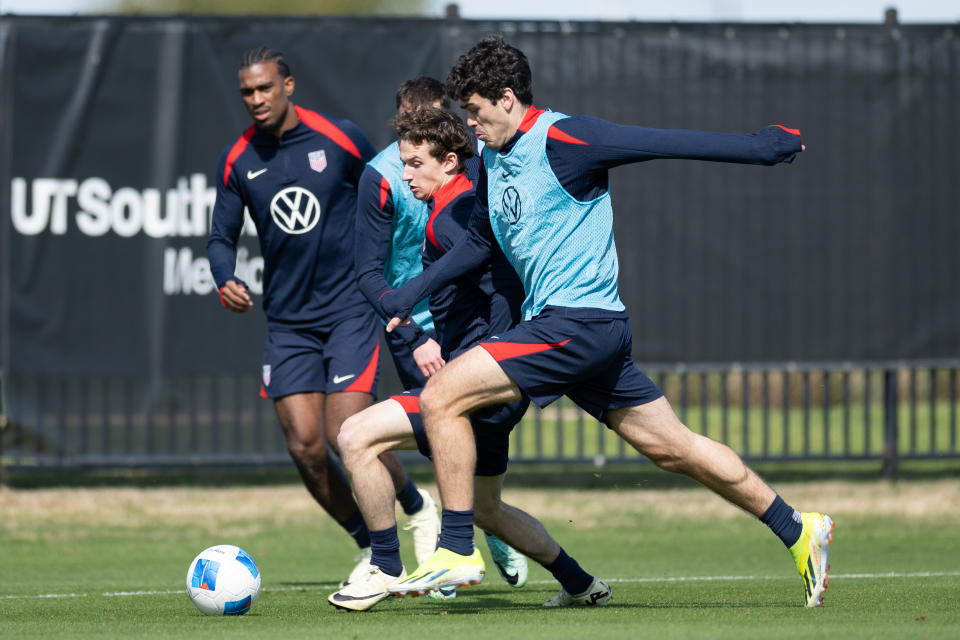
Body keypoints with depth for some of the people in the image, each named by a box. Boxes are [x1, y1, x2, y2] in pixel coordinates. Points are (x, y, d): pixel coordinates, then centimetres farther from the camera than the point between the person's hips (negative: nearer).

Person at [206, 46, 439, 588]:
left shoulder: (340, 138, -6)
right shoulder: (238, 161, 2)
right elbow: (223, 235, 9)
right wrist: (226, 281, -11)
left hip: (351, 308, -4)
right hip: (288, 321, 4)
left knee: (347, 435, -16)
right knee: (305, 447, -5)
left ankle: (420, 510, 12)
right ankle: (371, 547, 14)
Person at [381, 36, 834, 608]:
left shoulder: (562, 141, -13)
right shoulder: (493, 157, 14)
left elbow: (663, 143, -13)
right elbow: (480, 240, 29)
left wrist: (758, 147, -13)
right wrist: (412, 294, 25)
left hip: (580, 321, -9)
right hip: (560, 327, 9)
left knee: (442, 397, -14)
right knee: (675, 448, 12)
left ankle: (456, 551, -11)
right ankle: (798, 530, 18)